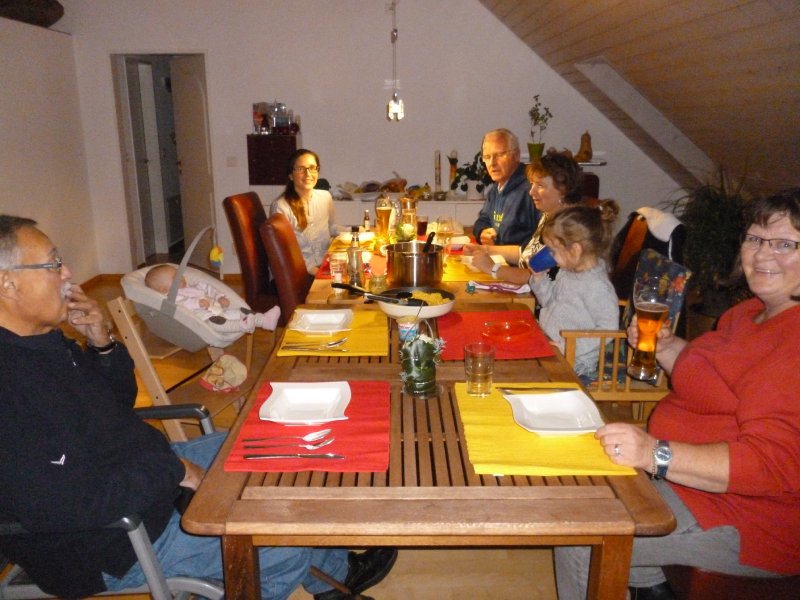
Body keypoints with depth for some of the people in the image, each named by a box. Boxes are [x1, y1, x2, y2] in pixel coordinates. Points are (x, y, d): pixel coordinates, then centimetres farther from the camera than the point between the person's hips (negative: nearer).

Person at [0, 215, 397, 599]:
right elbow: (61, 504, -33)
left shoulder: (44, 341, 0)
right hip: (115, 547, -10)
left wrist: (103, 345, -8)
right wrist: (172, 471, -23)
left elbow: (118, 403, 11)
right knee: (286, 547, -8)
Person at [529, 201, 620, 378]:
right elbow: (548, 301, 22)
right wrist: (539, 277, 5)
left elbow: (608, 329, -21)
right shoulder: (568, 270, 7)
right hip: (546, 347, 9)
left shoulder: (597, 286, -21)